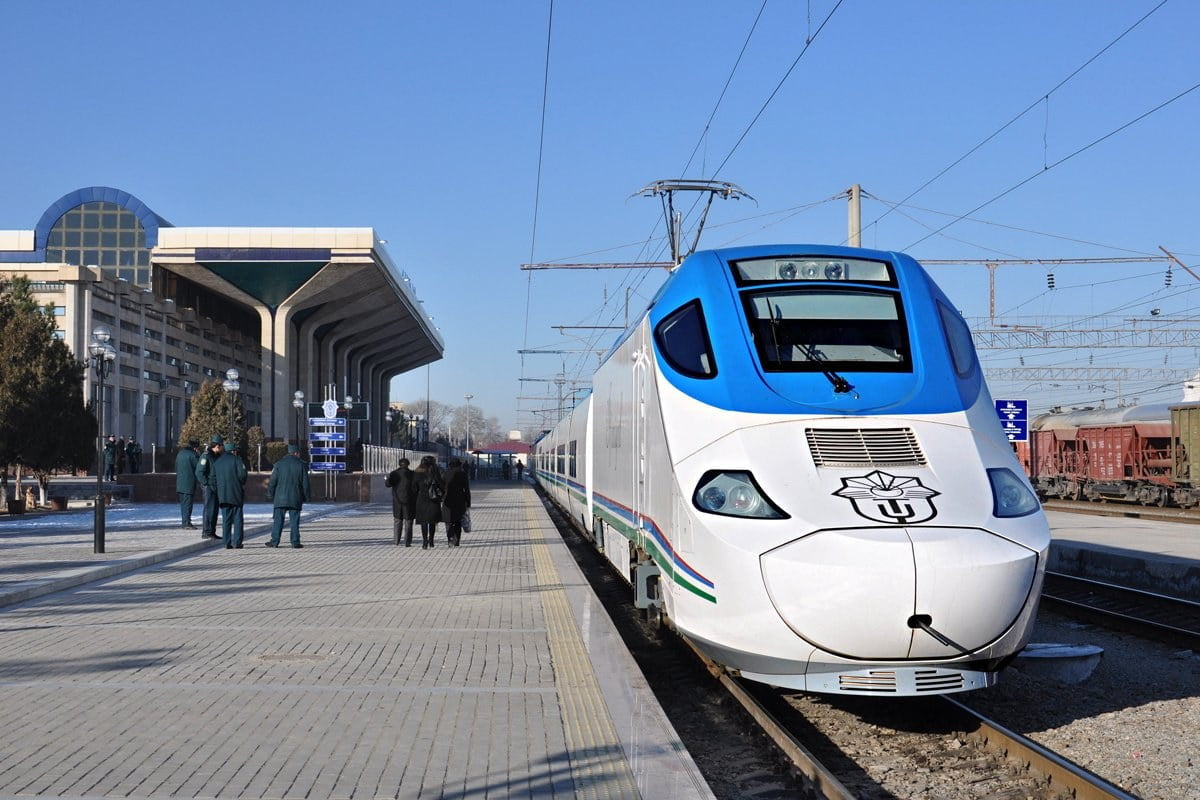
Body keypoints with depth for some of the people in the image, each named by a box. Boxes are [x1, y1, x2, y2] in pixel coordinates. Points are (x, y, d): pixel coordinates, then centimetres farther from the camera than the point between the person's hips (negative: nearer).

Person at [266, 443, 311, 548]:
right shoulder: (301, 465, -1)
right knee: (295, 521, 3)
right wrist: (307, 496, 10)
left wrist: (270, 495, 9)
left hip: (280, 498, 1)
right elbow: (305, 483, 1)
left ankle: (275, 541, 1)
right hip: (295, 498, -1)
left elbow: (273, 481, 1)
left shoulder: (279, 464, 2)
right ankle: (295, 542, 1)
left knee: (278, 520, 3)